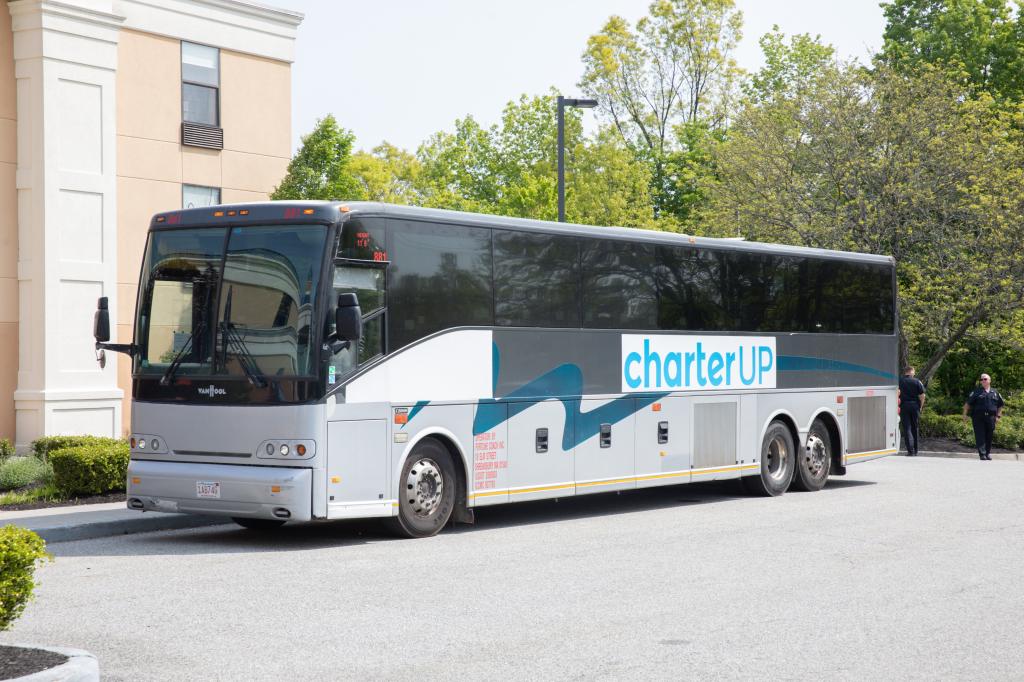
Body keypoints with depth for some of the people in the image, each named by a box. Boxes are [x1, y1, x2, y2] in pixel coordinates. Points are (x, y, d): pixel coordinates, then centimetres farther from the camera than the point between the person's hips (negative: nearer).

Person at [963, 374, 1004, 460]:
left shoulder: (995, 393, 15)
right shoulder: (976, 392, 6)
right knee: (980, 436, -9)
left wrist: (998, 416, 11)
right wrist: (965, 414, -4)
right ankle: (982, 454, -12)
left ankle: (988, 453, 17)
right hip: (978, 417, -3)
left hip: (990, 418, 3)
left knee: (989, 437, 5)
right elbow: (968, 403, 3)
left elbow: (1000, 405, 22)